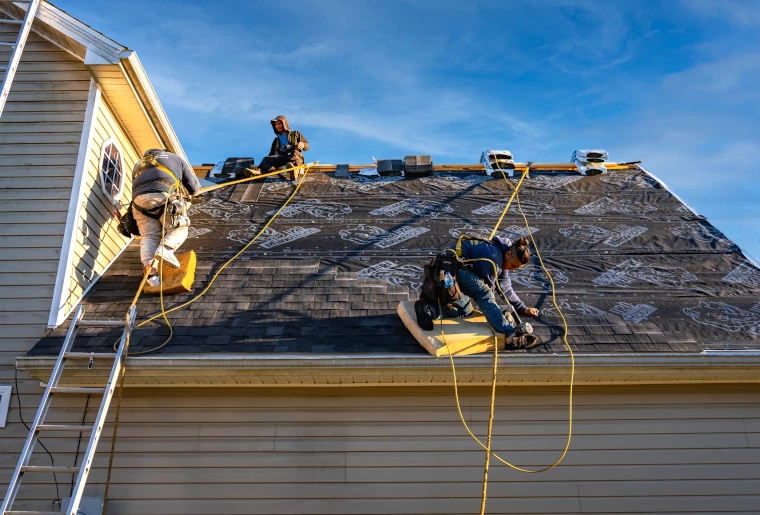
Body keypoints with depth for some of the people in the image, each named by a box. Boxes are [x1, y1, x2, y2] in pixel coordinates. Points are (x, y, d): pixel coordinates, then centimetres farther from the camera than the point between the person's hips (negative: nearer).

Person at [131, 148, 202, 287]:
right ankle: (165, 249, -22)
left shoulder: (139, 164, 39)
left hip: (139, 199, 3)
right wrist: (186, 193, 50)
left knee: (149, 236, 8)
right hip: (164, 196, -3)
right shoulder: (176, 159, 31)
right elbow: (195, 188, 28)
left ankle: (151, 272, -12)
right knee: (178, 230, 9)